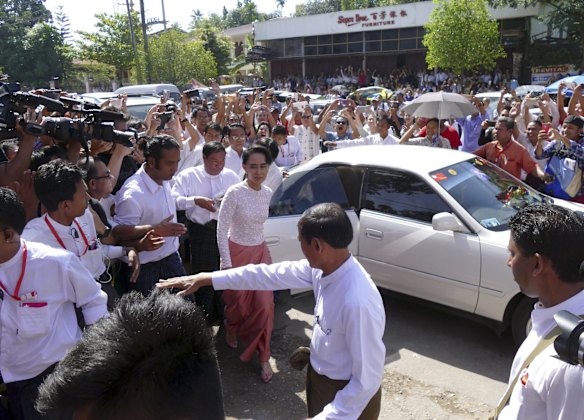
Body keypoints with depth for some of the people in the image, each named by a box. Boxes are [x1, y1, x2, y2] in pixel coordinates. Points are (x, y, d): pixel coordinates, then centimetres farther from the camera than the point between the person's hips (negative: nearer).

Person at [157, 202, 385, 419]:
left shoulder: (358, 303, -37)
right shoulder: (322, 267, -13)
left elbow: (367, 379, -28)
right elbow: (269, 275, -4)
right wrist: (205, 278, 0)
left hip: (348, 397, -6)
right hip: (319, 376, 7)